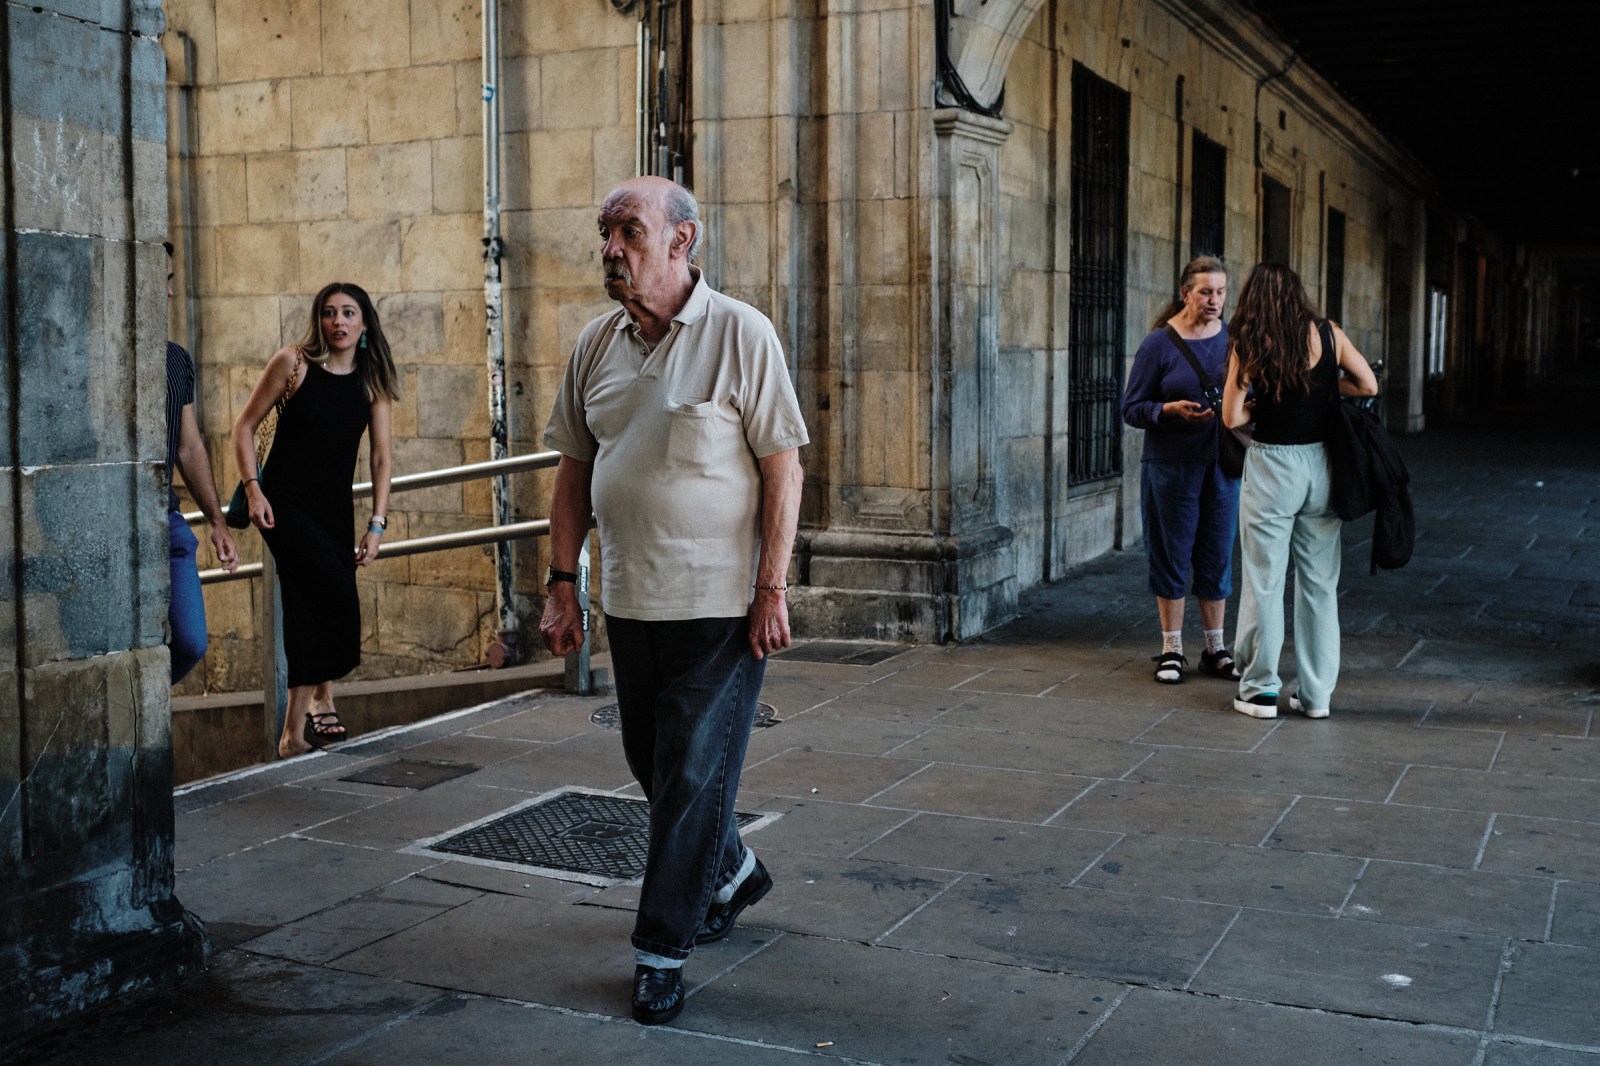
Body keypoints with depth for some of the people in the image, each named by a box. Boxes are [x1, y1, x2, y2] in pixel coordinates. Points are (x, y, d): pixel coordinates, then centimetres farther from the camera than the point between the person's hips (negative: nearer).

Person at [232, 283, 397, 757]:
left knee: (309, 608, 8)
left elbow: (380, 458, 4)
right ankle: (321, 699, -4)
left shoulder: (372, 380, 3)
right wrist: (253, 489, -14)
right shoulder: (293, 363, -7)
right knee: (337, 596, -20)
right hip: (285, 503, -4)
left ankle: (295, 727, 21)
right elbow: (245, 426, -2)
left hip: (336, 509, 4)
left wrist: (377, 524, -3)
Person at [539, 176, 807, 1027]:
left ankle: (662, 950, 13)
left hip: (721, 604, -6)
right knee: (652, 763, 18)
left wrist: (771, 589, -14)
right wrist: (561, 583, 6)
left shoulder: (740, 334, -10)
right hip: (630, 600, 6)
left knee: (692, 774, -1)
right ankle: (731, 873, 42)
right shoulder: (596, 344, 6)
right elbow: (575, 469, 11)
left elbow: (782, 467, -10)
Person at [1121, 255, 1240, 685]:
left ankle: (1216, 649, 20)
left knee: (1218, 556, 9)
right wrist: (1170, 410, -22)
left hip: (1222, 463, 3)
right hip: (1171, 466, -3)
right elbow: (1131, 408, -5)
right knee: (1172, 556, 4)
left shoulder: (1232, 339, 5)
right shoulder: (1159, 343, -6)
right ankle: (1171, 650, 16)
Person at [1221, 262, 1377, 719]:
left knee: (1264, 581, 6)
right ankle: (1317, 693, 16)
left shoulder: (1249, 346, -7)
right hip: (1320, 464, 3)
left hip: (1271, 468, -3)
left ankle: (1260, 690, 11)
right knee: (1320, 583, 10)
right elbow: (1369, 386, 2)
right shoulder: (1328, 335, -1)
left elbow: (1232, 416, -10)